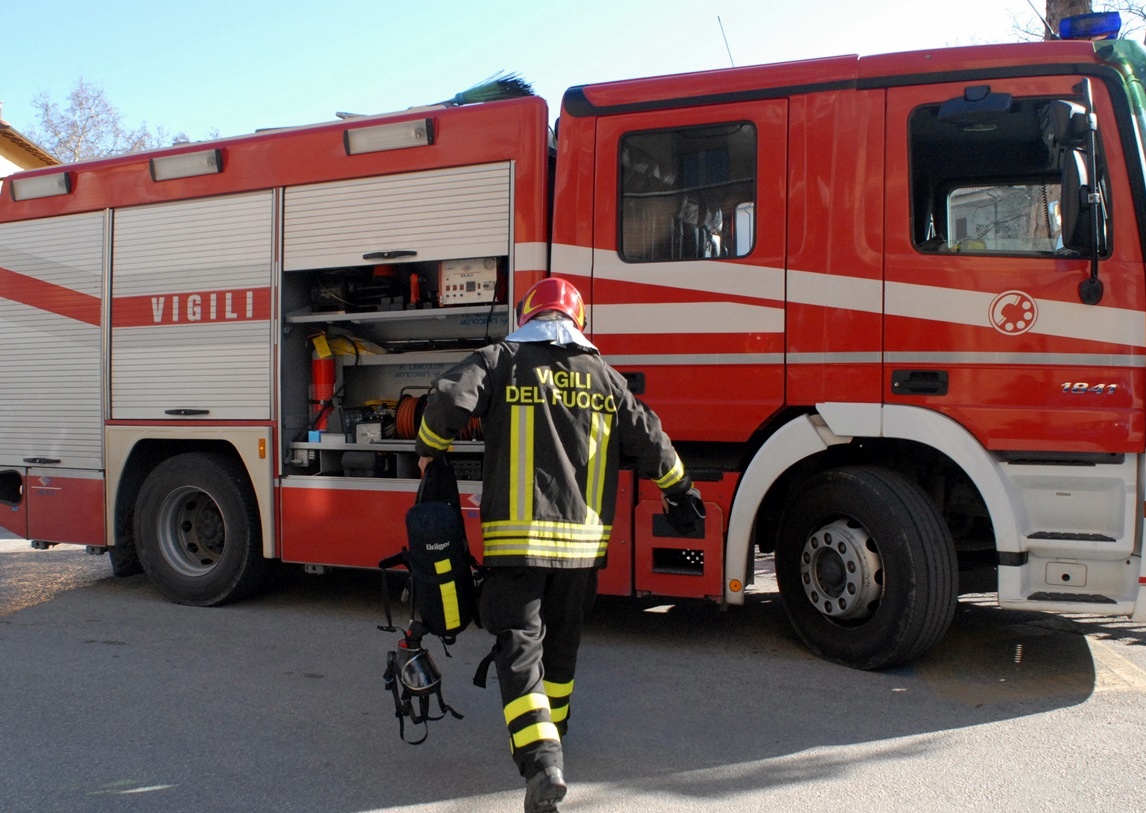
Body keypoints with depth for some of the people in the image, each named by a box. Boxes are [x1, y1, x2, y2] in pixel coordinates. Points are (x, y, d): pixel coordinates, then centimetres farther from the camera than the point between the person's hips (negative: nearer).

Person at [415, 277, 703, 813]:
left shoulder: (502, 360, 0)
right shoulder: (603, 375, 10)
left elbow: (449, 398, -14)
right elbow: (647, 439, 12)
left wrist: (429, 449, 6)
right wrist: (679, 489, 28)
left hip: (517, 536, -4)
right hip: (583, 539, 4)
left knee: (519, 647, -2)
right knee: (562, 642, 21)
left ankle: (541, 760, -17)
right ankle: (551, 733, 39)